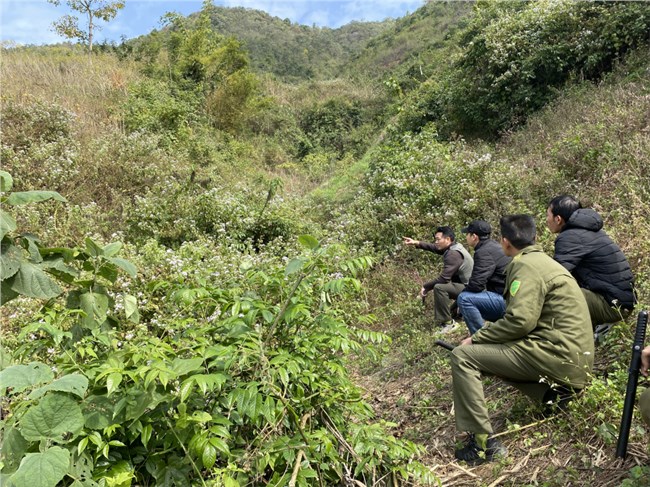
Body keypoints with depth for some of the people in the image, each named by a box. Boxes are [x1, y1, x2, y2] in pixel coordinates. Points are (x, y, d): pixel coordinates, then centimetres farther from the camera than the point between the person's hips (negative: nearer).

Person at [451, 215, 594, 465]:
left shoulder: (526, 265, -13)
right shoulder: (540, 260, 18)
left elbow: (520, 321, -23)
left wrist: (477, 338, -11)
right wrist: (485, 333, 15)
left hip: (557, 356, -10)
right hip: (574, 358, 10)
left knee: (463, 356, -12)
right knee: (496, 351, 27)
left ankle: (483, 443, -12)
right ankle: (554, 392, 13)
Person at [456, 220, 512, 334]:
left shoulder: (484, 252, -17)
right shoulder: (492, 245, 13)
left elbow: (476, 284, -22)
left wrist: (463, 291, -3)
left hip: (508, 301, -10)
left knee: (464, 299, -20)